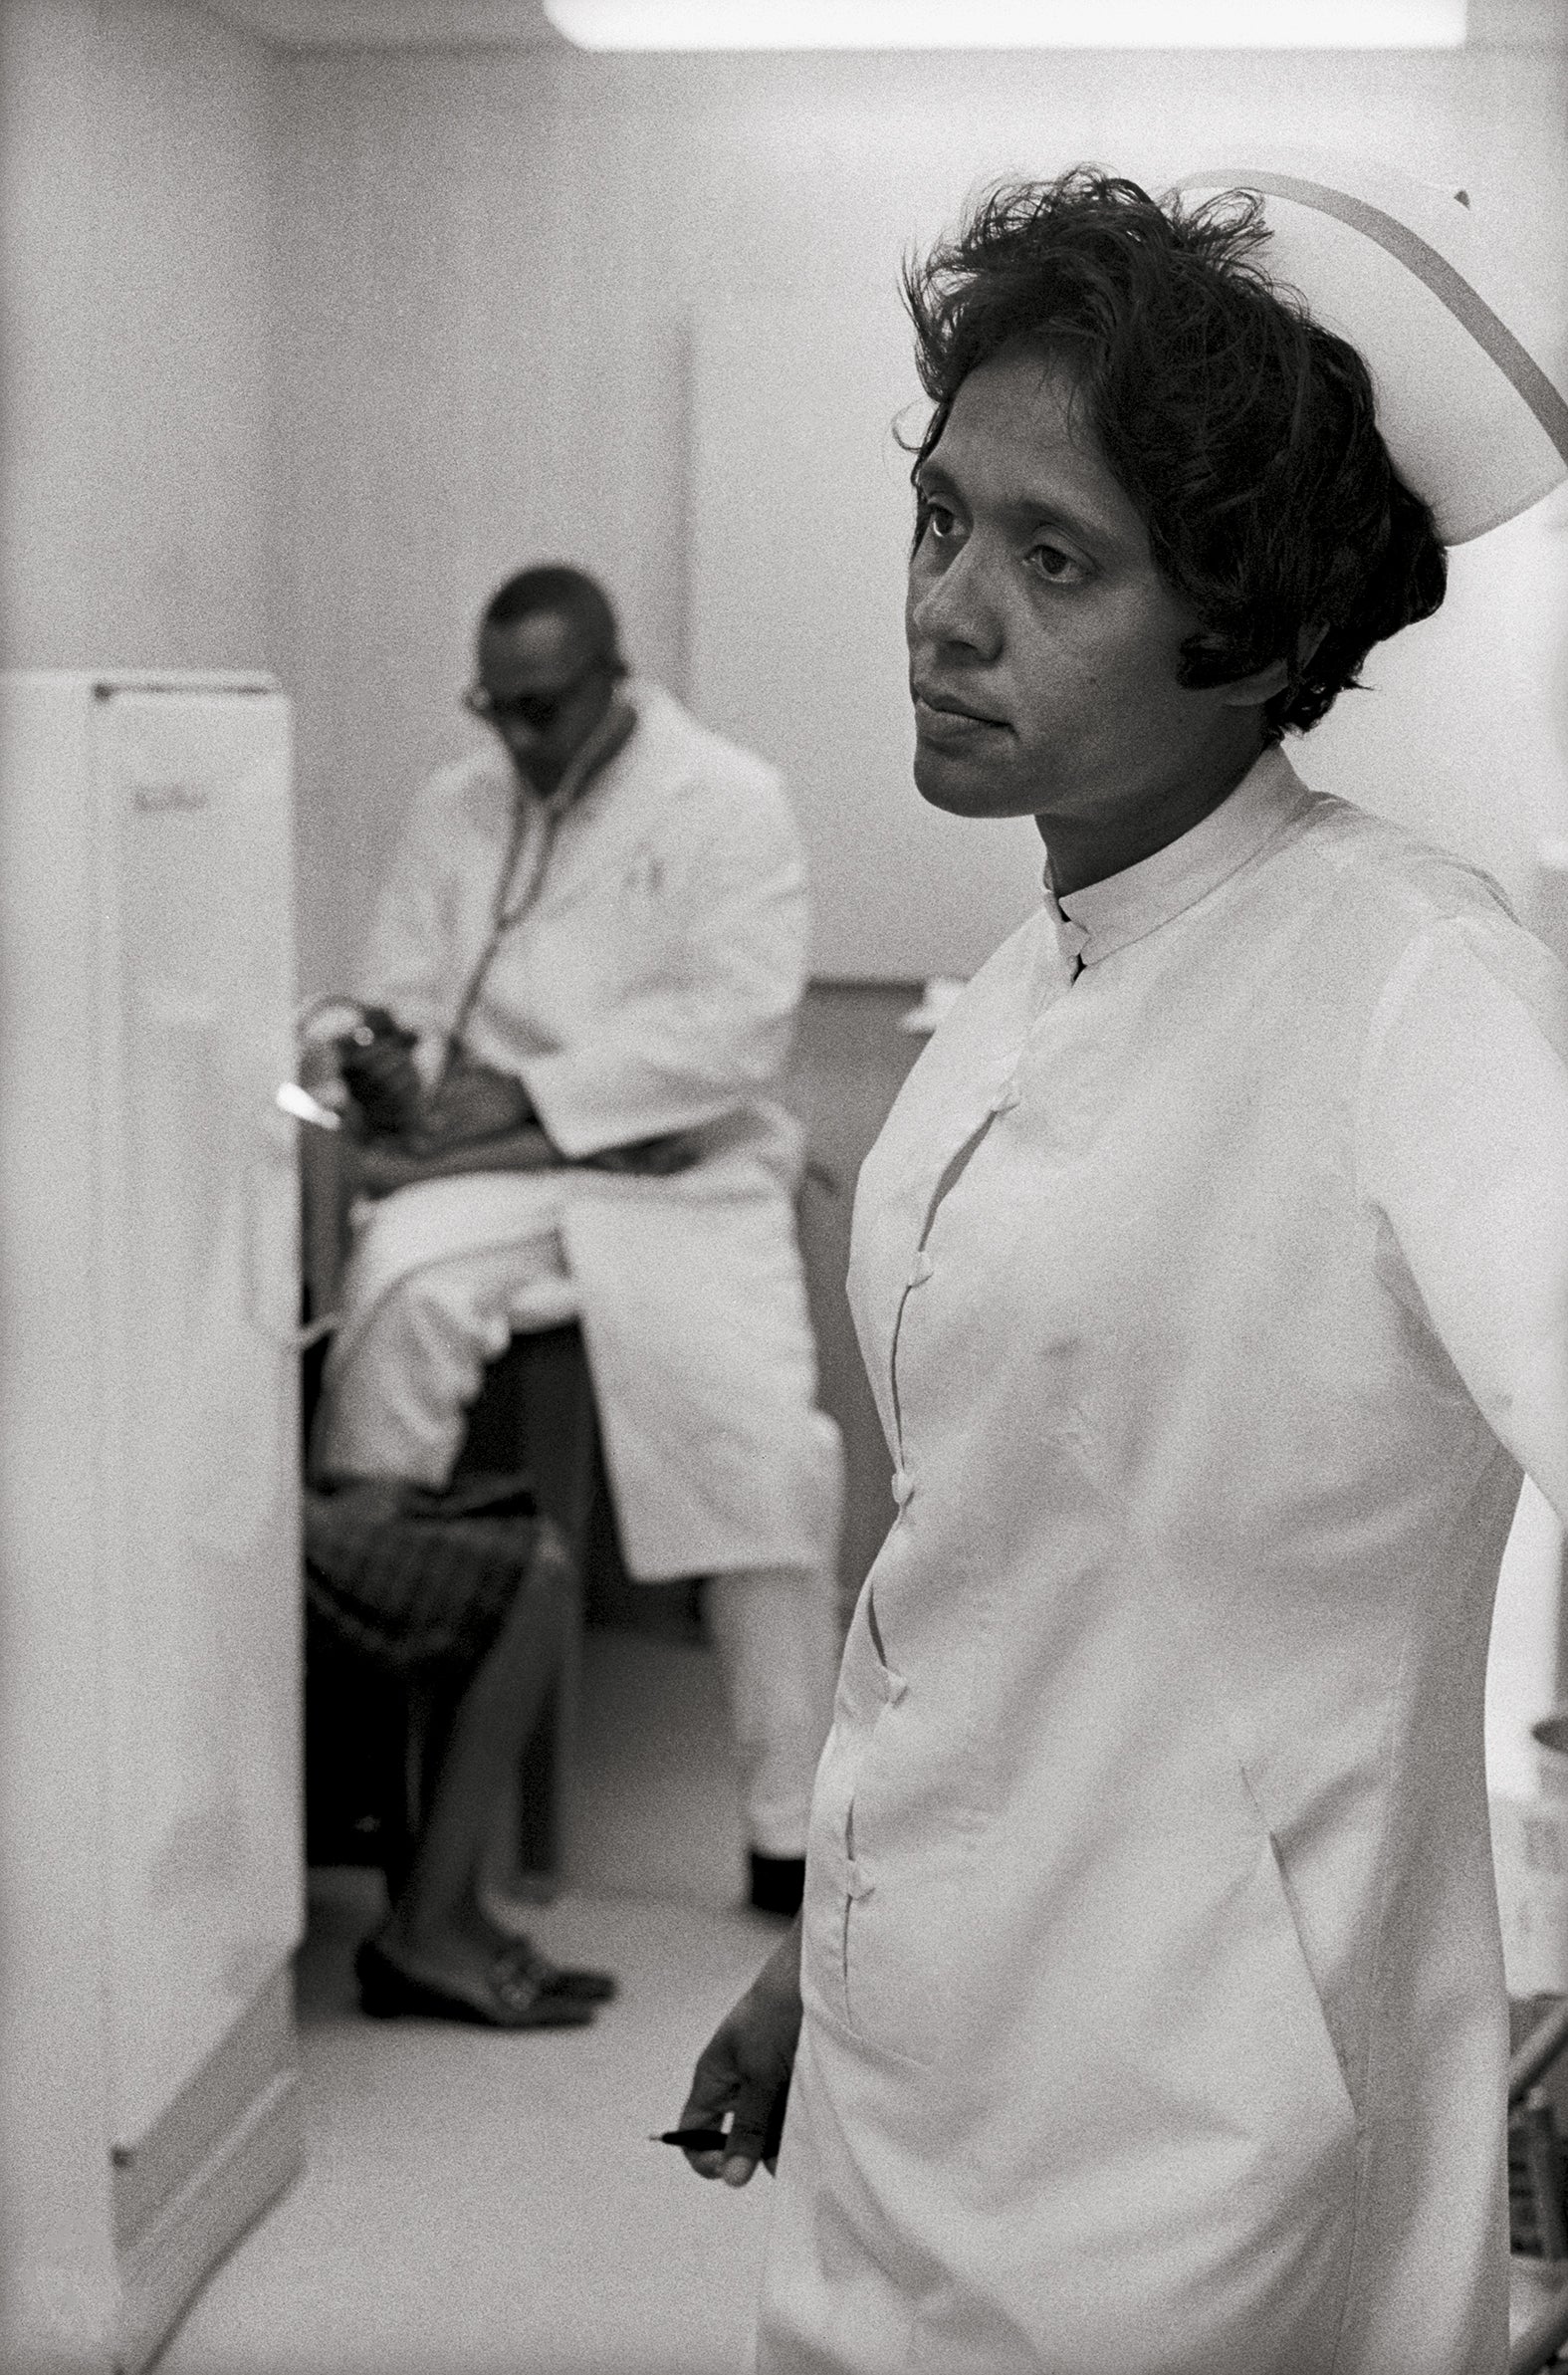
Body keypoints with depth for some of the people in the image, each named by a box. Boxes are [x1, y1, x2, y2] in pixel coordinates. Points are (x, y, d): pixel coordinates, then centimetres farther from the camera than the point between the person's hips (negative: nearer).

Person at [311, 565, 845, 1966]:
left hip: (679, 1171, -2)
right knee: (397, 1298, -31)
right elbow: (402, 990, 16)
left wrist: (525, 1091, -16)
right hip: (491, 1167, 3)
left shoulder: (729, 802, 1)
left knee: (760, 1429, -26)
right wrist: (389, 1055, -10)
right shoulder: (455, 809, 18)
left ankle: (795, 1831, -16)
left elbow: (738, 1026, -10)